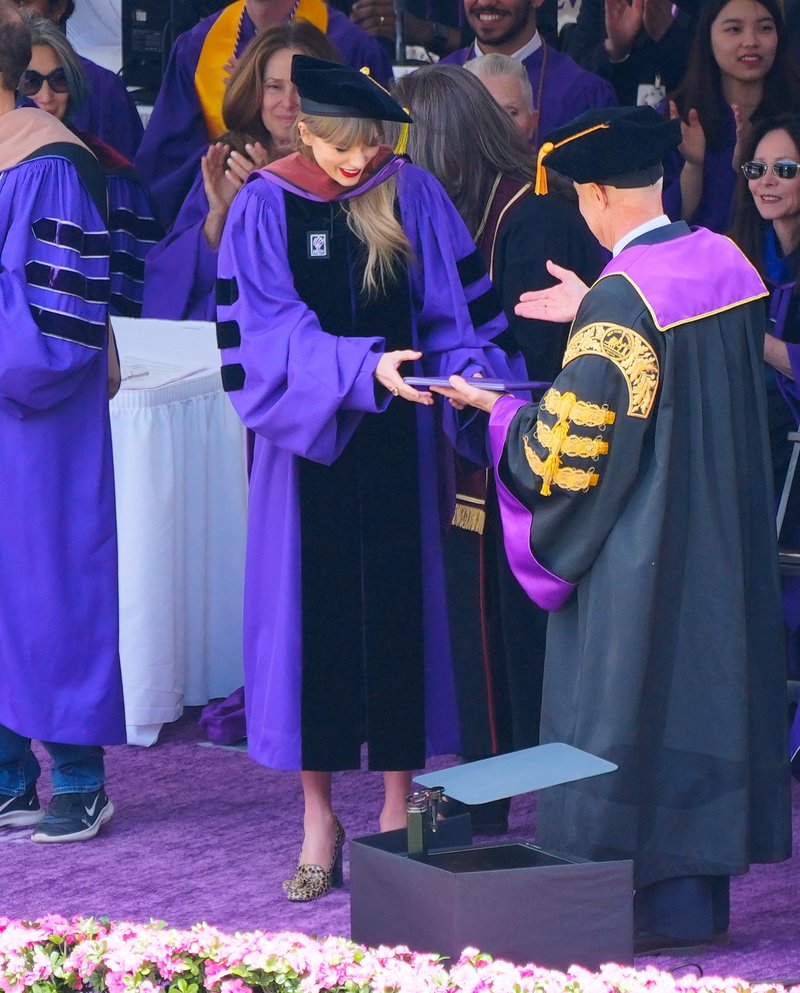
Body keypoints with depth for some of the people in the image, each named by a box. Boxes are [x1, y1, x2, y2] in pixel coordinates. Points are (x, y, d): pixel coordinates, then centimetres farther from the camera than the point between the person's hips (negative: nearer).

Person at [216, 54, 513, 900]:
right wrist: (363, 367, -26)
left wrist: (469, 376, -19)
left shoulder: (412, 195, -1)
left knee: (397, 606, 3)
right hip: (305, 439, -1)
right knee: (310, 611, 2)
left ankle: (396, 812, 12)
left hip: (395, 441, 1)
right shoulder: (266, 205, -5)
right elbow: (270, 331, -13)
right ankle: (318, 822, 11)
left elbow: (455, 311, 0)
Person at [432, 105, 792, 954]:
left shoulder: (619, 300, -23)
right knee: (707, 690, 15)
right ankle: (705, 884, 23)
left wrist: (497, 409, -3)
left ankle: (667, 906, 7)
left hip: (642, 555, -8)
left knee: (635, 706, 3)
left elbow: (567, 449, -20)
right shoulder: (727, 262, 1)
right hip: (727, 533, 8)